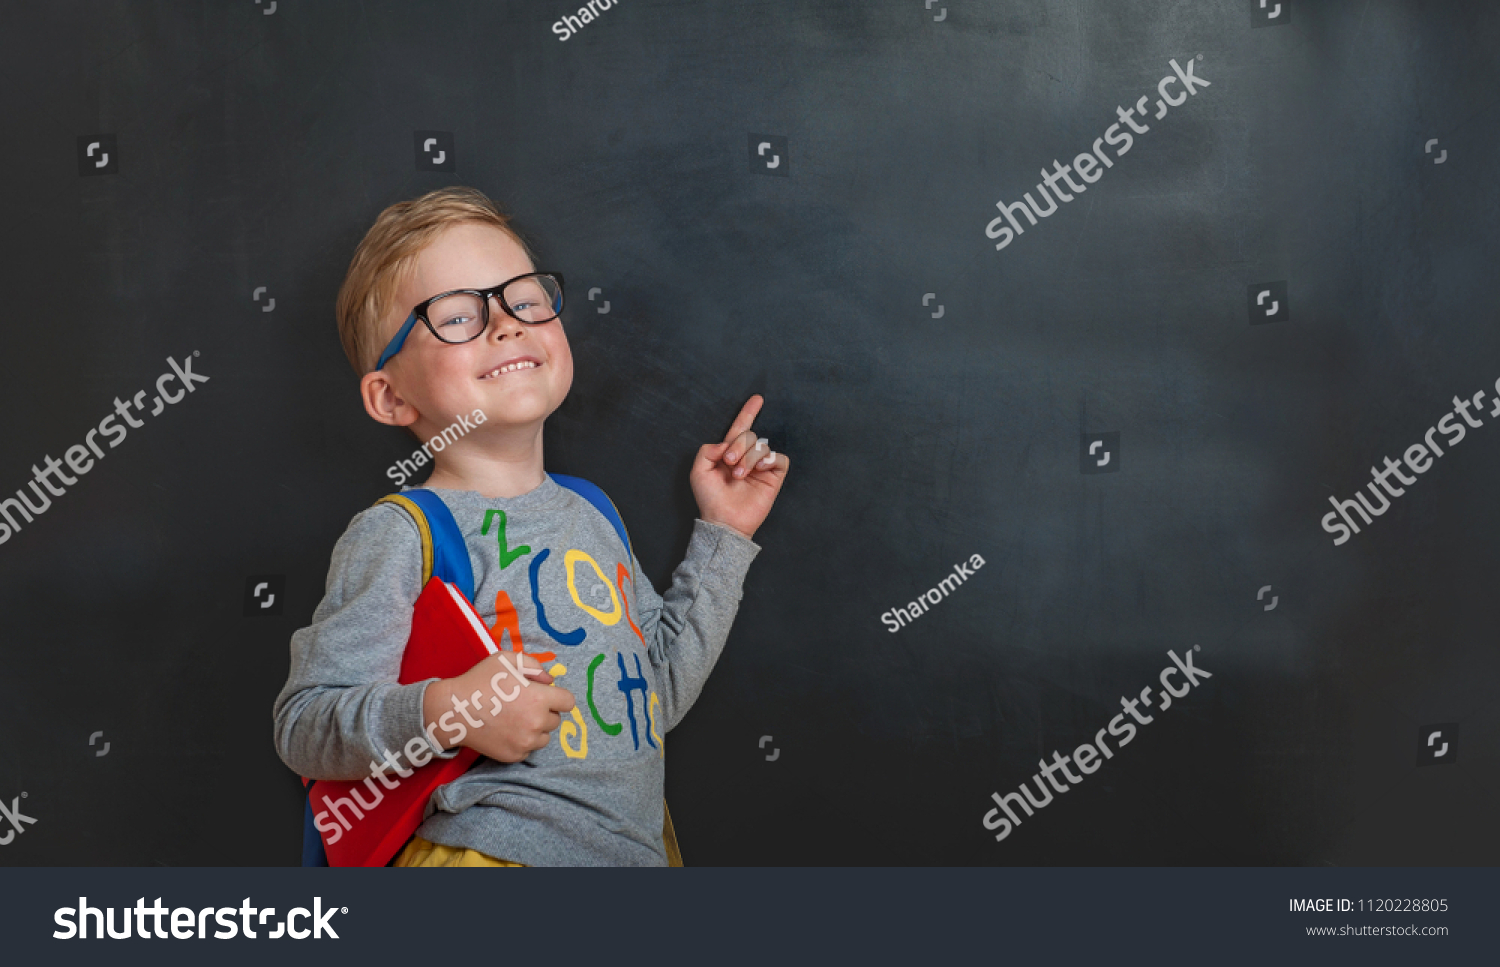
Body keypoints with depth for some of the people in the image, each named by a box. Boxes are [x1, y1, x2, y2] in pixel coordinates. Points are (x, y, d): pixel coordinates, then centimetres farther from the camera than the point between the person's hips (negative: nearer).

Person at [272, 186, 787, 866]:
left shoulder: (588, 514, 10)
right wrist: (443, 712, -25)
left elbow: (660, 695, 16)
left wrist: (723, 535, 16)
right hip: (489, 849, -5)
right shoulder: (396, 537, -9)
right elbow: (302, 727, -11)